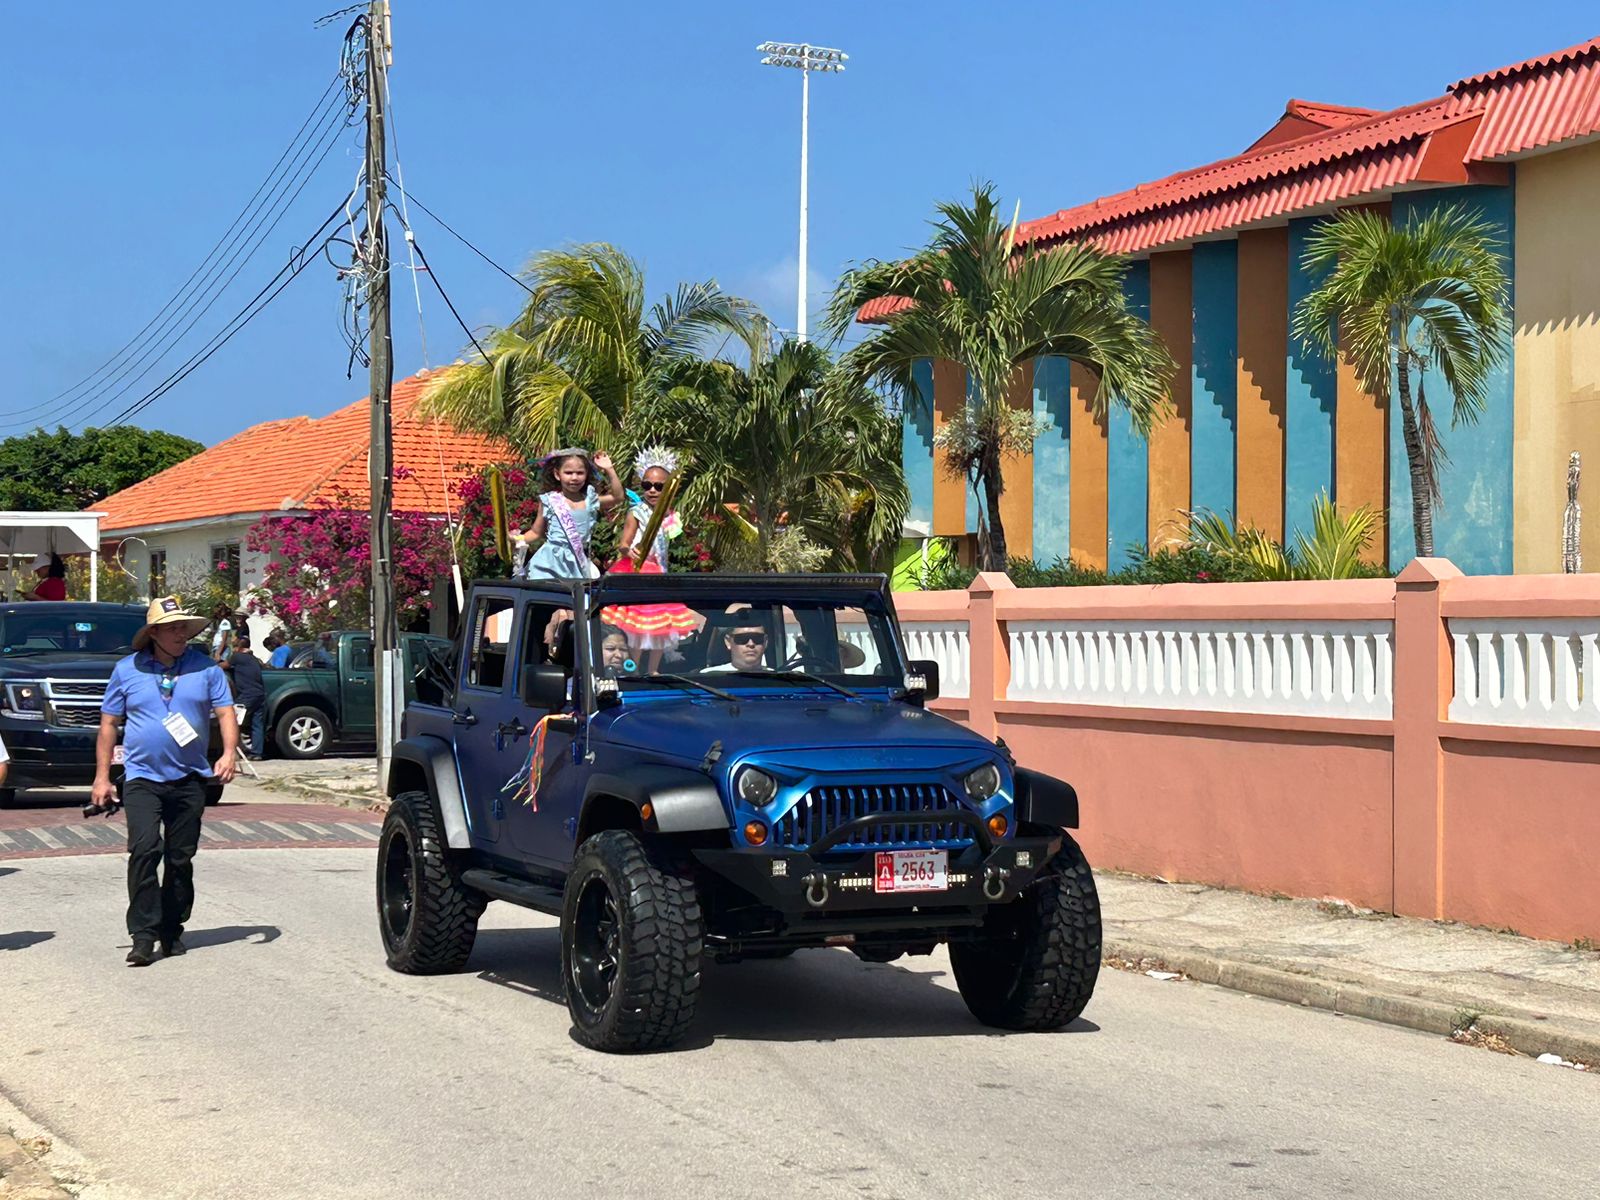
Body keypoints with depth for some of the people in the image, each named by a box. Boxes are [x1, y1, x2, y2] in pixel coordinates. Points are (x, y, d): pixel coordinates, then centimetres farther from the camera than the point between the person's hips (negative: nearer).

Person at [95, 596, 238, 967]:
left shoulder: (205, 668, 5)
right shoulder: (127, 670, 5)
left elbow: (225, 713, 4)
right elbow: (108, 725, 8)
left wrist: (229, 753, -14)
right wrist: (102, 777, 4)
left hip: (190, 779, 2)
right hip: (142, 778, -2)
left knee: (181, 858, 8)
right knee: (144, 849, -18)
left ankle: (171, 929, 20)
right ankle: (143, 933, -16)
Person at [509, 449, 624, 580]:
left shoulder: (590, 500, 8)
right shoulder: (549, 501, 2)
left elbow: (617, 497, 2)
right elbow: (536, 532, 8)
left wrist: (609, 470, -3)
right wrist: (519, 539, -11)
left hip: (578, 562, 2)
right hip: (552, 563, -2)